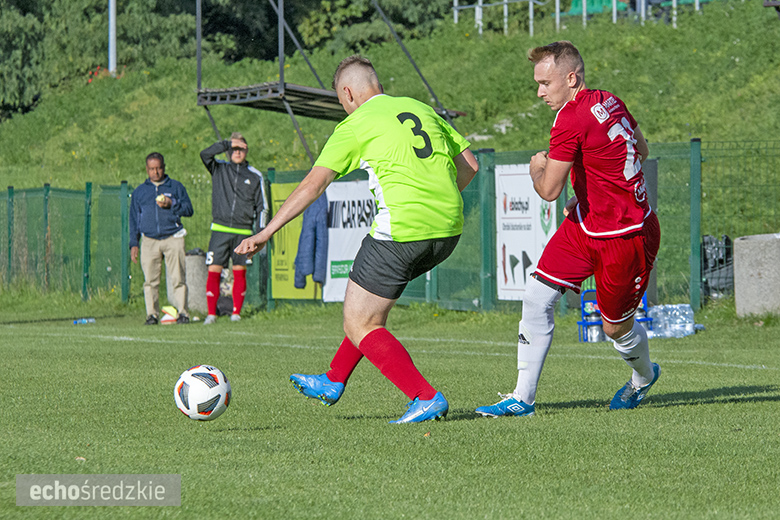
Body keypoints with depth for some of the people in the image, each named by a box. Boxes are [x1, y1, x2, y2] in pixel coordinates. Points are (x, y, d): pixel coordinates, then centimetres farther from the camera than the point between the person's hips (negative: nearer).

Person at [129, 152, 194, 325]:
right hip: (149, 241, 2)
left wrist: (172, 204, -10)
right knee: (150, 280, -4)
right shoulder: (139, 192, 19)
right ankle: (152, 314, 0)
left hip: (173, 239, -2)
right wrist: (133, 244, 11)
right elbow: (134, 219, 19)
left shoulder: (176, 187, 13)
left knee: (177, 278, -9)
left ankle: (182, 312, -6)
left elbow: (189, 210, 7)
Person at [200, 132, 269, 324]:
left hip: (243, 232, 0)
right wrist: (228, 143, -13)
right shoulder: (219, 169, 9)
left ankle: (236, 312, 10)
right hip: (220, 229, 0)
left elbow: (262, 207, 10)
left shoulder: (255, 176, 9)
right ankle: (211, 313, -4)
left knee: (239, 272, 1)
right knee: (213, 270, -7)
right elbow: (205, 154, -9)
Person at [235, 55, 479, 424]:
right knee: (372, 302, 28)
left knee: (358, 325, 3)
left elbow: (313, 186, -3)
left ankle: (426, 399, -5)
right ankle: (333, 382, 34)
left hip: (402, 232, -8)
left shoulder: (355, 125, 1)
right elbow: (469, 165, 18)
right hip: (448, 230, 8)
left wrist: (266, 233, 1)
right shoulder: (422, 109, 18)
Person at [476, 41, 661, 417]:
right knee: (537, 296, -2)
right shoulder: (609, 102, 1)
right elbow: (641, 151, 16)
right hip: (586, 224, 9)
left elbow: (549, 191, -24)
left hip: (626, 238, -9)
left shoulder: (571, 121, -25)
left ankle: (644, 378, 43)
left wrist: (537, 169, -2)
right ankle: (523, 398, 3)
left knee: (616, 328, 10)